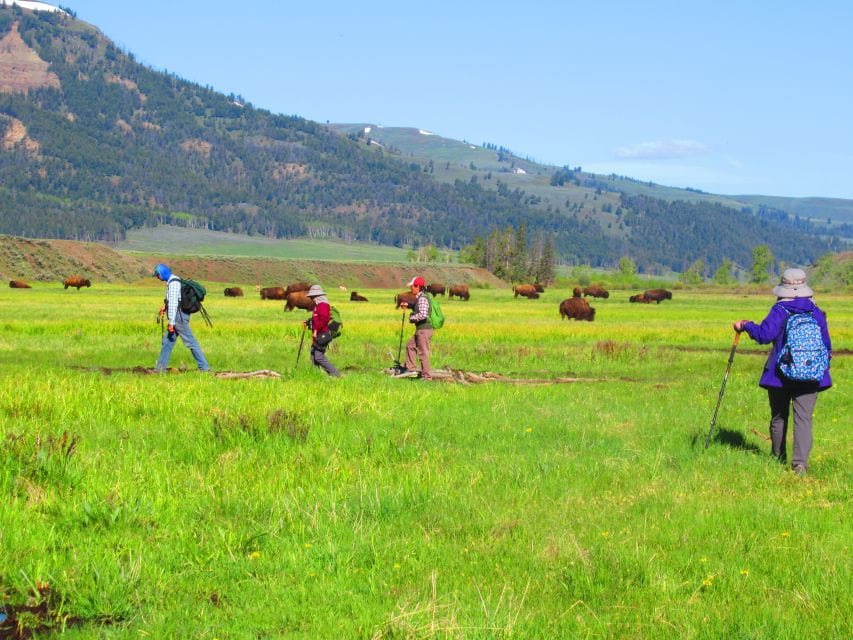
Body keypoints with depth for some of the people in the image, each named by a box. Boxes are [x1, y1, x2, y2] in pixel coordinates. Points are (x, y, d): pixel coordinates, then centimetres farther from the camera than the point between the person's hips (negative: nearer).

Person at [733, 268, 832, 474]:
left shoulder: (780, 311, -7)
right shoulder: (816, 313, 5)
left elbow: (764, 334, -18)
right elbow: (826, 346, 10)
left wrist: (746, 326, -1)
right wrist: (823, 369, 22)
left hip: (780, 375, -2)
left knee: (779, 417, 14)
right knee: (803, 417, -4)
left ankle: (779, 460, 27)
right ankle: (801, 462, -19)